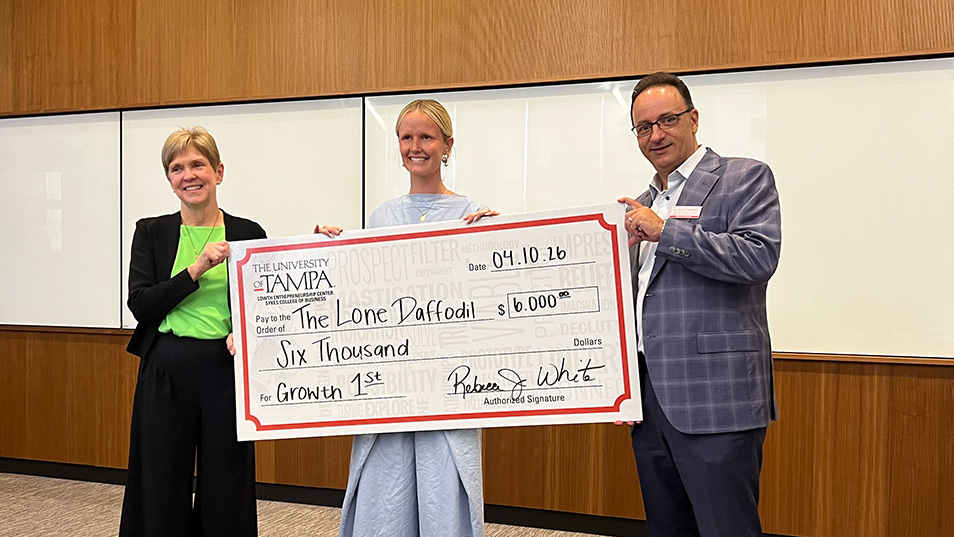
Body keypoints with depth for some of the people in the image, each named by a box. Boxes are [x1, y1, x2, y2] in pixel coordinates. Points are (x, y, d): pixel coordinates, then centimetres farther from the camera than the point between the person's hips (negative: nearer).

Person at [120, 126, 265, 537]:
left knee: (226, 485, 8)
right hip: (165, 372, 1)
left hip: (226, 369, 0)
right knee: (162, 484, 9)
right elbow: (140, 304, -5)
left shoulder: (248, 234, 2)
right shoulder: (151, 232, 5)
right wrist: (196, 270, -17)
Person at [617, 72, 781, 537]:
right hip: (650, 395, 7)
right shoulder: (643, 204, 19)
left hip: (714, 396, -7)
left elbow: (759, 256, -17)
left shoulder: (745, 178, 0)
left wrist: (665, 231, -16)